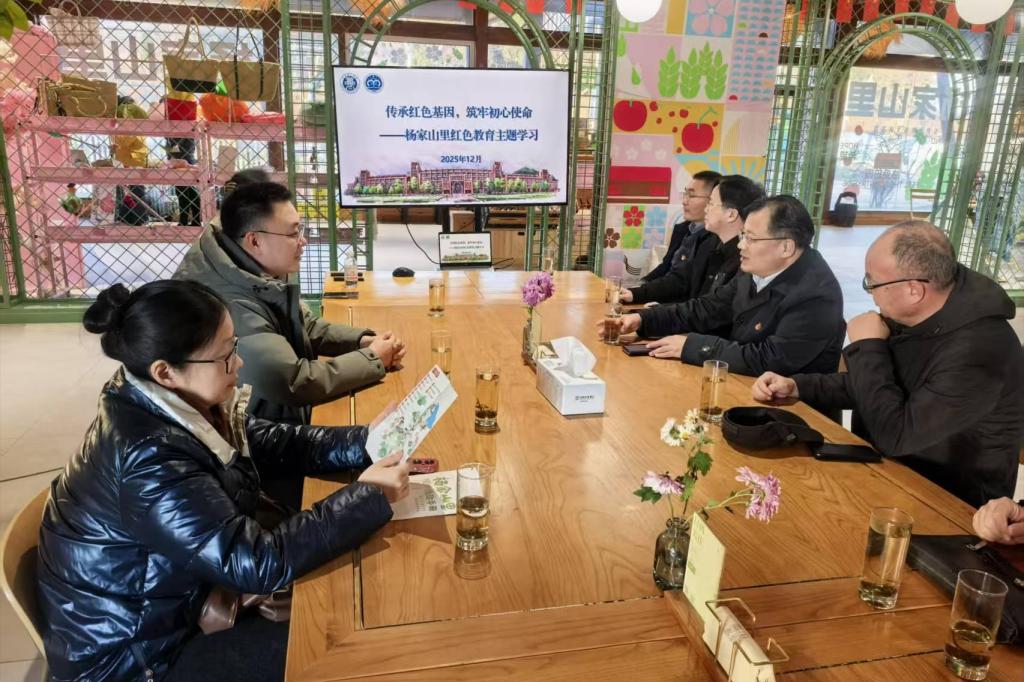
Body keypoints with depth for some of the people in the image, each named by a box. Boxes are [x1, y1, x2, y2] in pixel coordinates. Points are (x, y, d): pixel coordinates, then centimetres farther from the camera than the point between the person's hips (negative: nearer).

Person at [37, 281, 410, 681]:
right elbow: (257, 563, -34)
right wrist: (368, 496, -26)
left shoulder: (167, 405, -7)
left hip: (167, 602, 8)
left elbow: (271, 443, 2)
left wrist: (365, 443, -11)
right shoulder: (151, 458, -34)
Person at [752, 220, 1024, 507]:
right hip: (887, 468, 7)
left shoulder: (979, 349, -30)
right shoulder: (908, 317, -3)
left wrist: (868, 346, -21)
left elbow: (893, 436, -29)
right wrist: (797, 386, -1)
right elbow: (872, 386, 13)